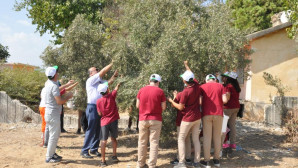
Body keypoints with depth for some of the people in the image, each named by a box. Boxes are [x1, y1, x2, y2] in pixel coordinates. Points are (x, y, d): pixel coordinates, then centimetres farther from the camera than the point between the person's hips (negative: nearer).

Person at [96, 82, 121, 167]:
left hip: (104, 122, 0)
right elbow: (116, 89, 14)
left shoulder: (98, 101, -6)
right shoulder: (112, 96, -6)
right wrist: (118, 85, 34)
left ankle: (103, 160, -2)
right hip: (113, 121, 0)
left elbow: (100, 113, -1)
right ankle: (114, 156, 22)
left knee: (104, 140, 2)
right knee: (113, 138, 17)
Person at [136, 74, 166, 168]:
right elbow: (163, 107, -4)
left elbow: (137, 105, 5)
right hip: (155, 120, -2)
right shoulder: (160, 91, -6)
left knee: (142, 142, 11)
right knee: (154, 142, 3)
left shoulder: (141, 90, 1)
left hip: (143, 119, 2)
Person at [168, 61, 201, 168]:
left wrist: (171, 101, 3)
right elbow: (192, 75, 18)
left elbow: (180, 107, -13)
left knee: (181, 139, 3)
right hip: (197, 117, 7)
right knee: (196, 139, 11)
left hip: (188, 118, -7)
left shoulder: (185, 92, -22)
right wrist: (186, 66, 33)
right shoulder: (197, 85, -4)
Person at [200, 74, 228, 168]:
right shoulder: (220, 86, 7)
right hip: (218, 114, 1)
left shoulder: (202, 87, 5)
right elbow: (225, 100, -2)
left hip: (207, 114, -1)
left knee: (207, 137, 2)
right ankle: (216, 160, 18)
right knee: (217, 137, 10)